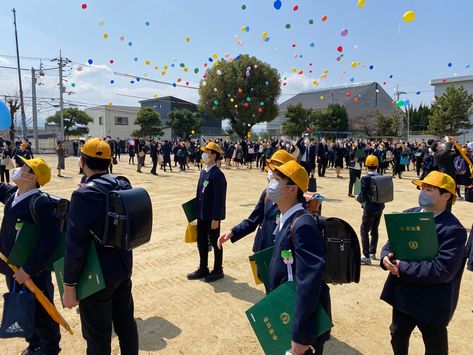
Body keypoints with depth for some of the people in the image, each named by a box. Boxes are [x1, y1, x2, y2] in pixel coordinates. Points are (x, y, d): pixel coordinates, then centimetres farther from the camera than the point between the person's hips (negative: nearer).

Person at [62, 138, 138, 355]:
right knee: (125, 322, 22)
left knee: (98, 336, 13)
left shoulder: (84, 195, -22)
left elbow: (75, 245, -20)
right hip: (123, 268, 7)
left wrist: (69, 285, -13)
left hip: (97, 276, -6)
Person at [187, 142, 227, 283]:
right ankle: (203, 268, 33)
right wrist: (197, 211, 14)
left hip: (212, 216, -8)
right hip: (201, 214, 8)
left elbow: (219, 198, -20)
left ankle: (218, 270, 24)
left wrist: (215, 218, -19)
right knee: (201, 241, 16)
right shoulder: (203, 171, 7)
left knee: (215, 243, 8)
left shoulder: (217, 174, -19)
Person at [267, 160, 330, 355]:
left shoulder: (302, 225, -27)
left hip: (303, 320, -8)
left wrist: (300, 335, -27)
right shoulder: (285, 220, 3)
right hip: (285, 313, 9)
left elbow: (309, 282, -31)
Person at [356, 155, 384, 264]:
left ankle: (366, 256, -3)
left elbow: (363, 197, -19)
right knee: (374, 229, 20)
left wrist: (357, 198, 2)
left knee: (364, 230, 0)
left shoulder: (365, 179, -17)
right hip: (380, 207, 7)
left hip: (370, 208, -7)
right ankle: (372, 253, 32)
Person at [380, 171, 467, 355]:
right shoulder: (408, 214, 1)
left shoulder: (453, 230, -21)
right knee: (397, 335, 26)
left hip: (431, 302, -6)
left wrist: (403, 268, -24)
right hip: (401, 294, 6)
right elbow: (392, 242, 6)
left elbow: (442, 270, -28)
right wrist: (386, 257, -16)